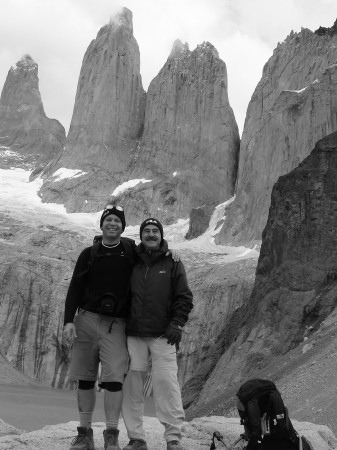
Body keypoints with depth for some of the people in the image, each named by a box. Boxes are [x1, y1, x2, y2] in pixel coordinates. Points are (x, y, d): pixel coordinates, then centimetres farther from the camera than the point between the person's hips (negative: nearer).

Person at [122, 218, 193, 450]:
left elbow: (185, 298, 3)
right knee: (132, 384, 2)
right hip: (134, 335, 3)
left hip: (163, 335, -3)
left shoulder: (173, 264, 5)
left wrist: (177, 324, -8)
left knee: (166, 381, -10)